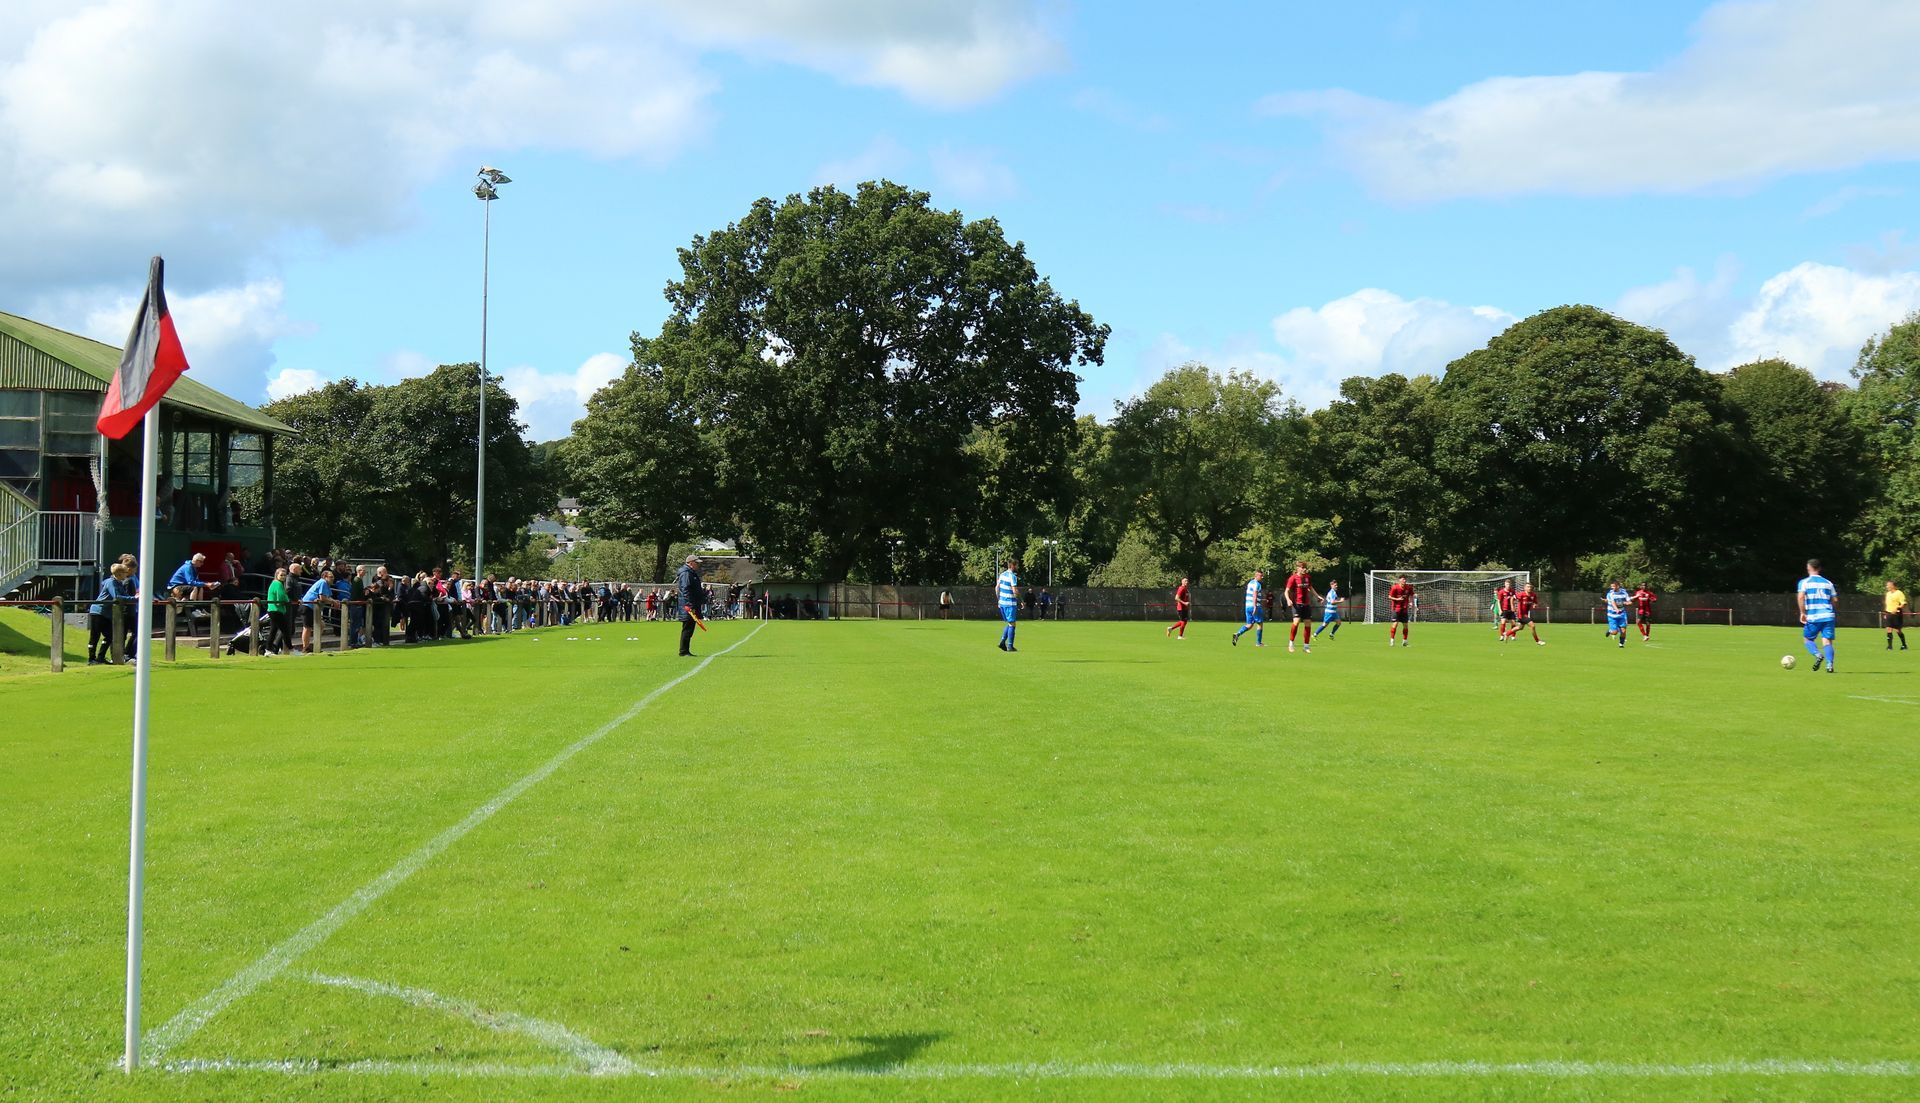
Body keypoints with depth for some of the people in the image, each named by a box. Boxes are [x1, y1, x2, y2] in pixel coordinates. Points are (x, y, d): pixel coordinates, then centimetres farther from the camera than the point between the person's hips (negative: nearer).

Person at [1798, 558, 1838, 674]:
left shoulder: (1804, 582, 2)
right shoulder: (1828, 583, 13)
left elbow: (1800, 597, -13)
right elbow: (1834, 600, 11)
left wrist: (1802, 613, -7)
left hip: (1813, 617, -3)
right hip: (1828, 616, 3)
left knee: (1807, 638, 14)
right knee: (1827, 641, 1)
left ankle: (1818, 655, -12)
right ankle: (1829, 664, -17)